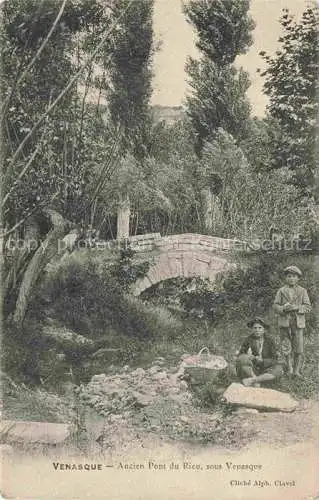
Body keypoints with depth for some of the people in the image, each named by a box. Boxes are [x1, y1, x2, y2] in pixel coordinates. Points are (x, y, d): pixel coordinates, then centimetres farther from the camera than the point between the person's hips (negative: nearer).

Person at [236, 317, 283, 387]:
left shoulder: (269, 341, 0)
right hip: (250, 371, -1)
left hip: (263, 371, 2)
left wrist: (262, 360, -21)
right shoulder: (248, 340, -3)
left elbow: (274, 360, -2)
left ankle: (251, 380, -33)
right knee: (243, 359, -28)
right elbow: (240, 356, -9)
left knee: (279, 369, -27)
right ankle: (256, 381, -24)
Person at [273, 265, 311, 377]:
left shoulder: (302, 291, 7)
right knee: (286, 347, 4)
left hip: (298, 322, 0)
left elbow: (308, 307, 2)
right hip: (284, 322, 1)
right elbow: (275, 306, 5)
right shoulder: (281, 291, 7)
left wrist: (297, 308, -15)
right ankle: (290, 369, 16)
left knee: (298, 347, -3)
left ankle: (297, 371, 7)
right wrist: (284, 308, -15)